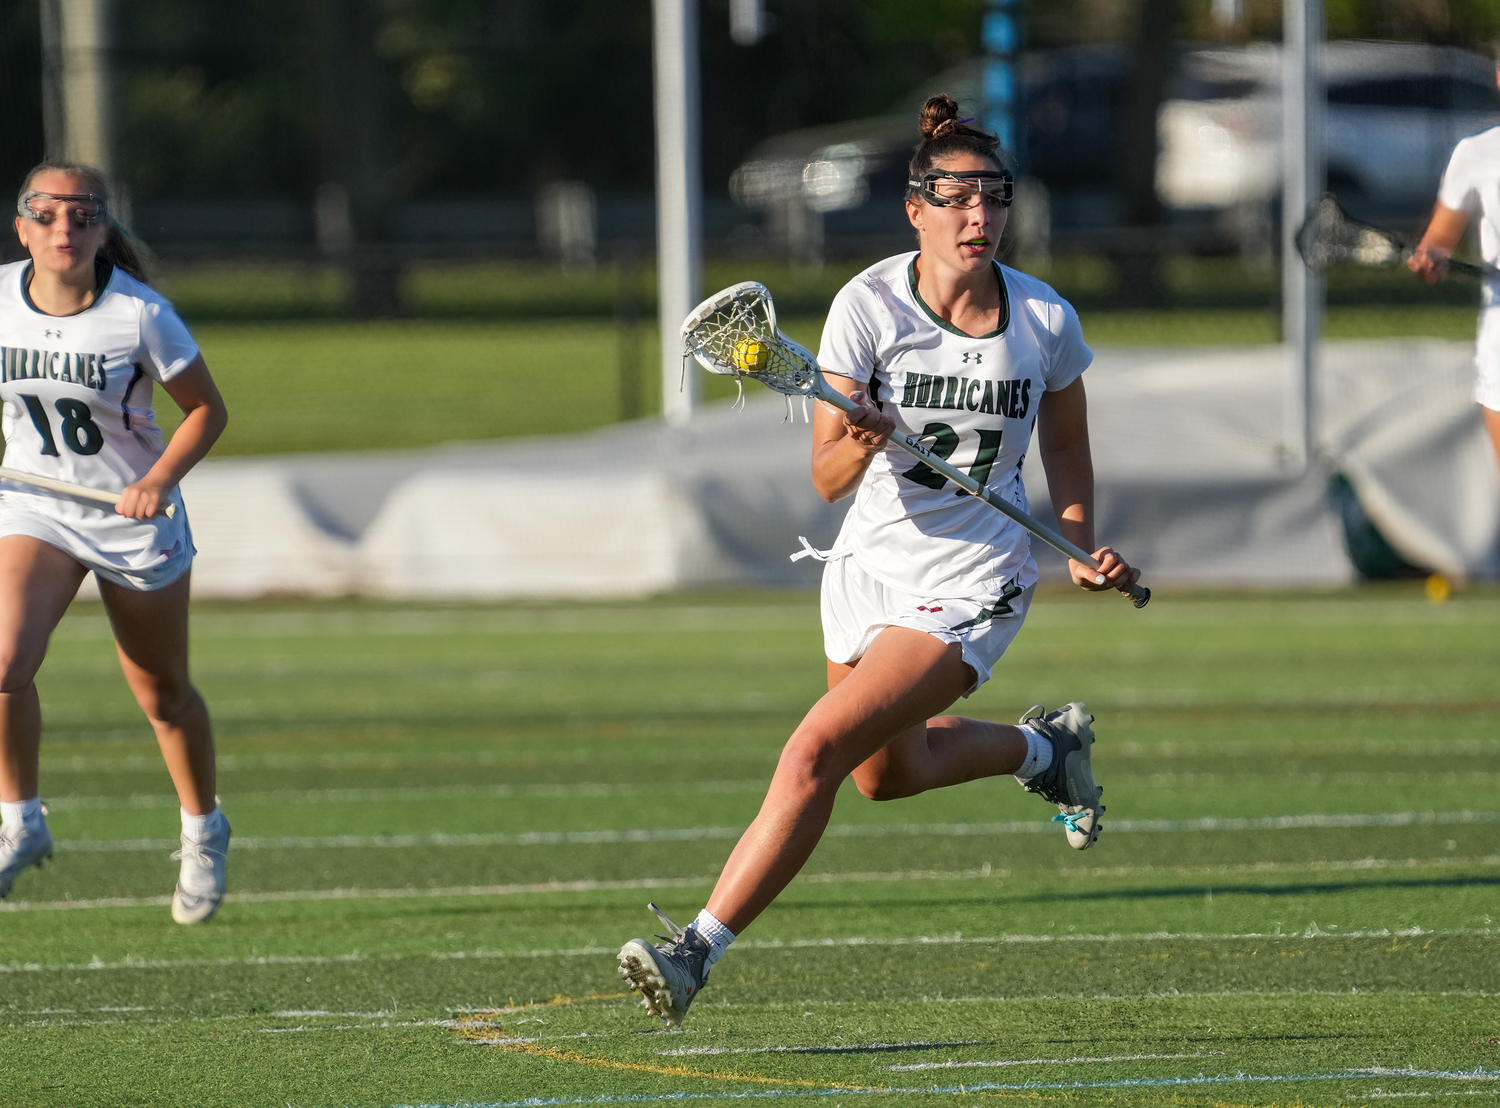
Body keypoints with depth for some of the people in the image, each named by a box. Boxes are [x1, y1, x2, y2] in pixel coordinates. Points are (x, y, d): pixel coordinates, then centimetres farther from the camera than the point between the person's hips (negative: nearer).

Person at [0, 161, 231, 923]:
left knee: (163, 694, 13)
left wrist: (159, 480, -23)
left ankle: (203, 831, 38)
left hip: (135, 518, -2)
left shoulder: (140, 314, -18)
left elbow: (207, 410, -8)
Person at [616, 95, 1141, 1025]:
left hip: (969, 590, -4)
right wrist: (858, 448, -37)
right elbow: (826, 478, -15)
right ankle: (1045, 747, 51)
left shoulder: (1046, 321, -9)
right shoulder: (868, 305, -12)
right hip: (871, 564, 4)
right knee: (886, 773, 24)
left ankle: (699, 950, -16)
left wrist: (1083, 552, -3)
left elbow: (1067, 447, 11)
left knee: (816, 752, -18)